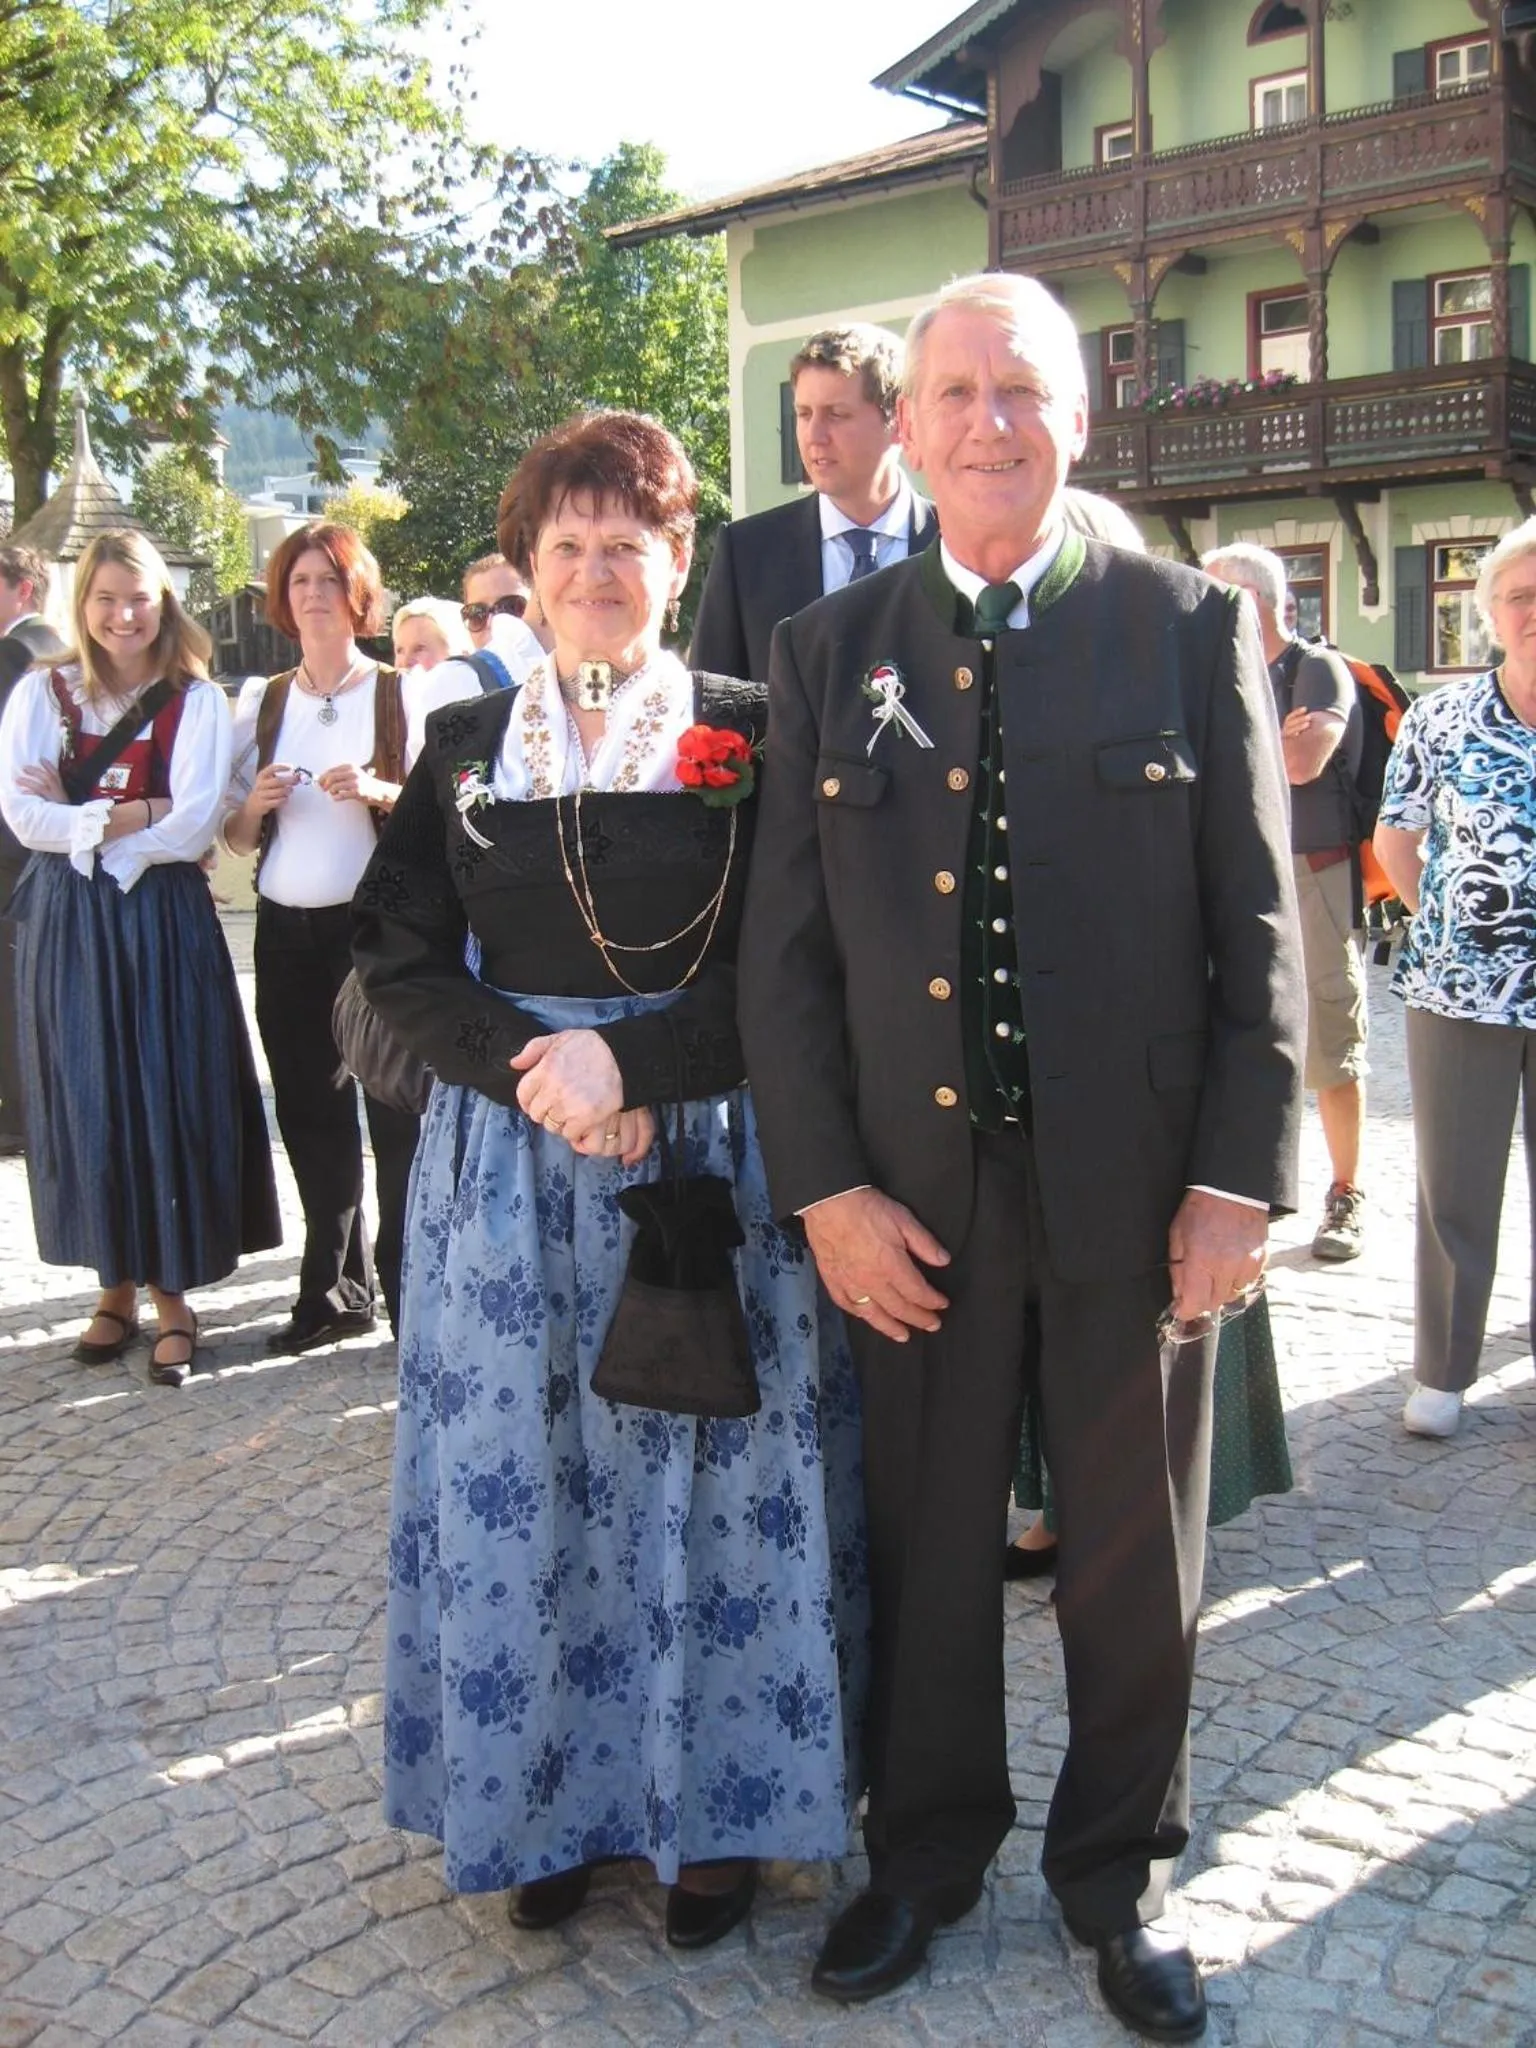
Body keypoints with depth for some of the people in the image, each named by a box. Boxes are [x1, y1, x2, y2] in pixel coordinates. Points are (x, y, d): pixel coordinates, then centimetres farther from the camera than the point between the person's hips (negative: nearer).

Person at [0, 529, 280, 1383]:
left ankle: (172, 1293, 12)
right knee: (87, 1103, 6)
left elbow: (192, 827, -11)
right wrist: (138, 813, -12)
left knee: (172, 1102, 0)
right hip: (69, 925, 2)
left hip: (166, 921, -1)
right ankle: (117, 1285, 19)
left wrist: (79, 816, -8)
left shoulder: (198, 702, 0)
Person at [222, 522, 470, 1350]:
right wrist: (256, 804, -6)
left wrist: (381, 792, -17)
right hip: (287, 932, 4)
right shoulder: (262, 701, 11)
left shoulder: (403, 695, 1)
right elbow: (235, 837, 15)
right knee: (311, 1117, 9)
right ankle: (334, 1290, 21)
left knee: (397, 1112, -4)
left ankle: (410, 1291, 6)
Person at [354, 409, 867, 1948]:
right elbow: (400, 958, 4)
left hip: (712, 1154, -2)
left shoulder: (745, 736, 1)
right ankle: (551, 1797, 24)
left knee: (705, 1475, 4)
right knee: (525, 1476, 7)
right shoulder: (464, 747, 9)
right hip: (506, 1164, 3)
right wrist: (529, 1065, -12)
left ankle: (714, 1802, 21)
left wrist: (631, 1057, -16)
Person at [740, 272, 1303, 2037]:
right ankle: (925, 1852, 37)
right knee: (924, 1545, 14)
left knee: (1133, 1558, 13)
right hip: (912, 1193, 1)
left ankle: (1116, 1874, 35)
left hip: (1135, 1190, -1)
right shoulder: (828, 651, 4)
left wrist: (1238, 1178, -7)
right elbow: (783, 949, 2)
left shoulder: (1191, 632, 0)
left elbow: (1258, 930, -2)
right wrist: (824, 1187, -5)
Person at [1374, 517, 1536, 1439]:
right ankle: (1443, 1371, 22)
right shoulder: (1439, 717, 0)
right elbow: (1395, 842, 9)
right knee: (1454, 1191, 9)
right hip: (1459, 991, 0)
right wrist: (1454, 920, 4)